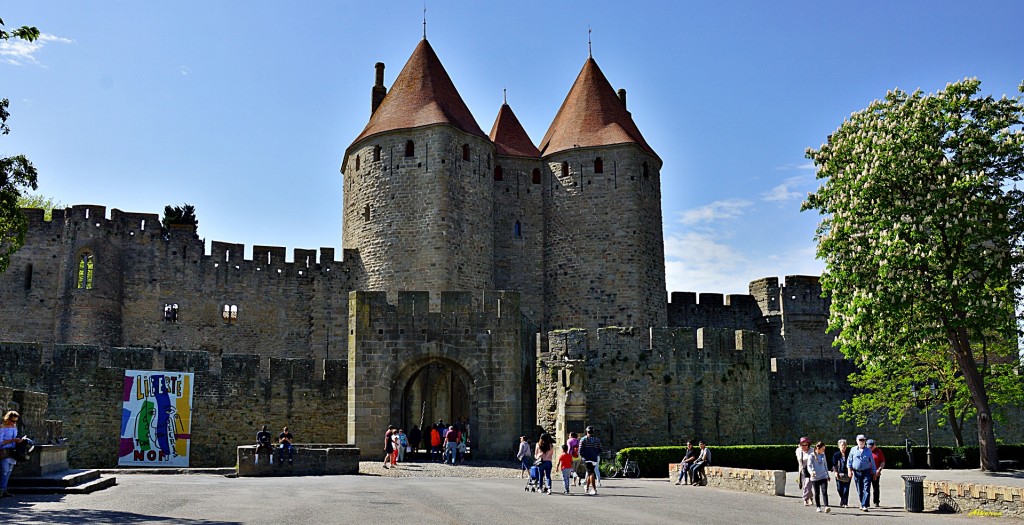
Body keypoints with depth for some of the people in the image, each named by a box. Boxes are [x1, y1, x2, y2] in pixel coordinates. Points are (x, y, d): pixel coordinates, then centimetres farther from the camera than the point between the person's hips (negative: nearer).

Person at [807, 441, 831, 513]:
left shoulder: (823, 455, 9)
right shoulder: (812, 455, -6)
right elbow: (809, 465, -13)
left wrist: (828, 475, 26)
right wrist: (811, 471, -34)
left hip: (823, 477, 3)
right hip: (815, 477, -3)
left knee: (824, 492, -11)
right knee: (817, 493, 6)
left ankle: (826, 507, -18)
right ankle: (818, 507, 19)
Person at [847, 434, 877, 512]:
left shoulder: (868, 450, 6)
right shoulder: (853, 450, 7)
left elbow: (872, 462, 11)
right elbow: (849, 460, 9)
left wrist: (874, 473, 10)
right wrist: (849, 470, -1)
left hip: (866, 472, -1)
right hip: (857, 472, 1)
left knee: (866, 489, -11)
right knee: (859, 490, 8)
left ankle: (864, 505, -14)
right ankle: (862, 504, 23)